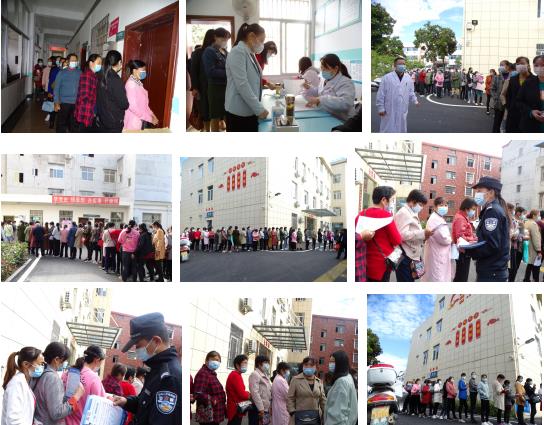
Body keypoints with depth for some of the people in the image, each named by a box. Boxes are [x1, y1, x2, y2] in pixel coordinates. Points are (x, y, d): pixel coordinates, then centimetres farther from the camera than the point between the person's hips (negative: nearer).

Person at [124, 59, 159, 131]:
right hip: (133, 121, -9)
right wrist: (150, 118, -21)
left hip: (140, 121, 9)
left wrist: (152, 115, 4)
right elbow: (133, 106, -24)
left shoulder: (138, 83, 10)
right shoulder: (131, 84, -18)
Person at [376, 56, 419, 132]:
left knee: (401, 129, 14)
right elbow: (381, 94, -6)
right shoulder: (387, 78, -8)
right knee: (388, 130, 0)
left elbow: (410, 92, 18)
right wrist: (381, 108, -7)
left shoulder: (408, 78, 6)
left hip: (402, 112, 5)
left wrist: (415, 101, 5)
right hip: (389, 111, -4)